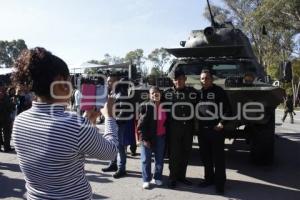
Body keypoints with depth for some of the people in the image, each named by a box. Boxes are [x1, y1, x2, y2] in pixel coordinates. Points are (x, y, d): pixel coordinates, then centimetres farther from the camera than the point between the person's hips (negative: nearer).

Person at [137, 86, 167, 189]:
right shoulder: (145, 106, -6)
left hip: (161, 137, 3)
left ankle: (157, 178, 27)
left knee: (160, 159, 12)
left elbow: (167, 122, 10)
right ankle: (146, 180, 17)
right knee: (146, 160, 4)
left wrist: (166, 136, 4)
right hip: (148, 137, -3)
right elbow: (141, 123, -9)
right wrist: (144, 138, -14)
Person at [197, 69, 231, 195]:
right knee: (205, 156, 13)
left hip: (216, 129, -5)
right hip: (202, 129, 5)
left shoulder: (219, 91, -4)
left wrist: (222, 123, -14)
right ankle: (209, 178, 28)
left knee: (218, 157, 2)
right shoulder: (199, 92, 10)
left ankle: (220, 182, 12)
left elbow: (227, 109, -6)